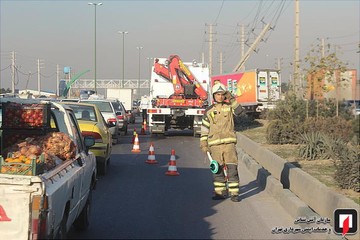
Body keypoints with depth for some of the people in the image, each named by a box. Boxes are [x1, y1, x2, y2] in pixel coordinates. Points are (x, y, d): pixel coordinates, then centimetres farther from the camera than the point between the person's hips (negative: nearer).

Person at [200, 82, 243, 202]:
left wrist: (232, 99, -20)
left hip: (229, 142, -1)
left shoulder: (229, 106, 8)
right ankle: (220, 192, 13)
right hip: (215, 144, 1)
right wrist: (203, 144, 6)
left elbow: (239, 110, -13)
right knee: (217, 169, 3)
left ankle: (234, 193, -3)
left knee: (232, 168, -6)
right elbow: (204, 129, 12)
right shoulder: (209, 111, 10)